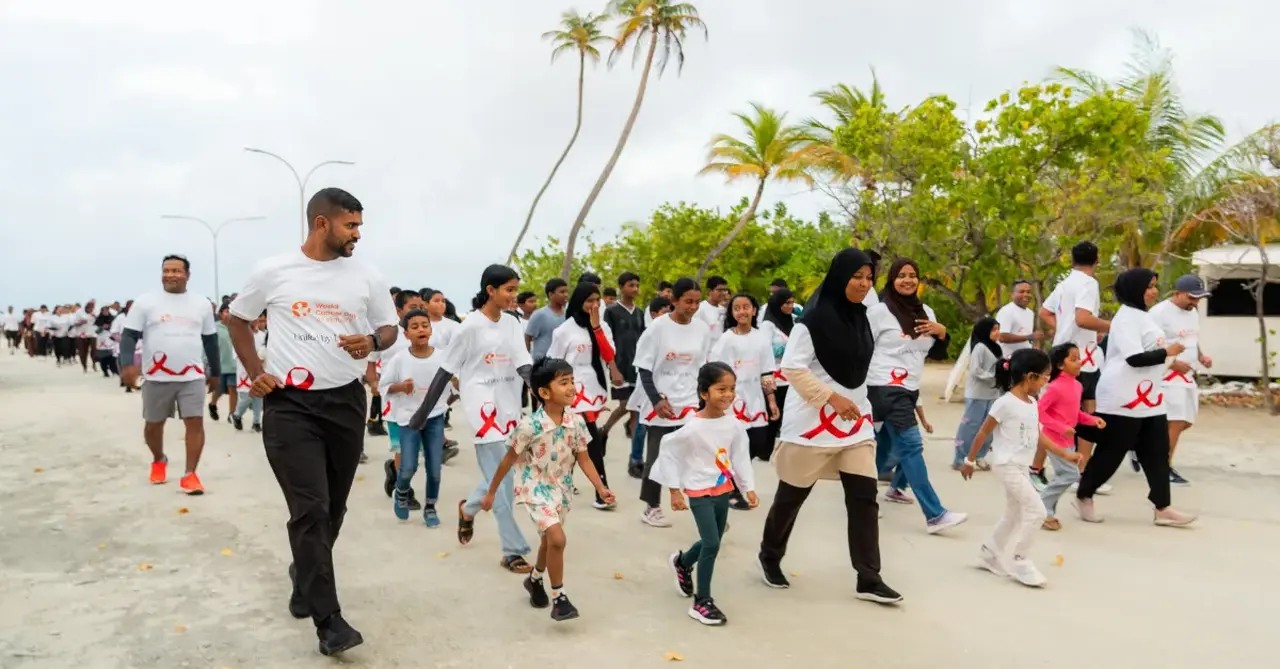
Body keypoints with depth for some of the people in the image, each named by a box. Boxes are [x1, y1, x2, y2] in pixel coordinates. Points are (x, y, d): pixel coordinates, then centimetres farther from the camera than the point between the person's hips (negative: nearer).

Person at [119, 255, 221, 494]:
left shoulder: (202, 304, 8)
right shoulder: (145, 302, 0)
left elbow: (210, 340, 15)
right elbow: (129, 335, -3)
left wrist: (215, 372, 18)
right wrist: (128, 364, -19)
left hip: (192, 377, 1)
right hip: (157, 377, 0)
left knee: (195, 423, -7)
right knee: (153, 424, 13)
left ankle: (190, 474, 0)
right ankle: (158, 461, 39)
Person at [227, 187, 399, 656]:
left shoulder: (366, 277, 1)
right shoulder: (272, 272, -3)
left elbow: (390, 328, 10)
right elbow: (238, 320, 11)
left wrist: (373, 342, -14)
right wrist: (254, 372, 0)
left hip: (346, 401, 3)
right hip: (289, 404, -3)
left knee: (333, 507, 15)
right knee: (310, 509, -8)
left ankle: (305, 577, 42)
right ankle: (328, 619, -3)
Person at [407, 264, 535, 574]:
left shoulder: (512, 323, 5)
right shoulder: (470, 327, -11)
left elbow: (524, 365, -3)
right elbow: (445, 372, -7)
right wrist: (423, 412, -6)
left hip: (509, 407, 6)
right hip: (483, 406, -6)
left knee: (498, 476, 15)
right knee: (501, 478, -7)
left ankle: (468, 508, 44)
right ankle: (513, 550, 2)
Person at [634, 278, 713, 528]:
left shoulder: (702, 328, 1)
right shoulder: (658, 327, -9)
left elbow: (702, 367, 11)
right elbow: (644, 368, -7)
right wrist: (657, 400, -15)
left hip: (691, 404, 3)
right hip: (660, 404, -2)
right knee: (656, 458, 7)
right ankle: (652, 507, 22)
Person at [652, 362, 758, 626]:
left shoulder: (735, 424, -7)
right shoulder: (693, 428, -23)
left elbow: (741, 457, 4)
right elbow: (669, 453, -15)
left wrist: (749, 488, 3)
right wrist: (674, 491, -11)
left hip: (724, 489, 6)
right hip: (700, 492, -6)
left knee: (712, 542, 18)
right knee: (712, 544, -11)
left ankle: (682, 562, 50)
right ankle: (701, 602, 5)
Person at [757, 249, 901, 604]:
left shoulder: (861, 317, 8)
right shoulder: (814, 318, -14)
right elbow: (792, 367, -18)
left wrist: (859, 405, 16)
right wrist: (832, 398, -22)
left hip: (855, 420, 6)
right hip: (813, 421, -6)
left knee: (864, 497, 0)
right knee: (792, 495, 8)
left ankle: (869, 579, 6)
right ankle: (769, 556, 30)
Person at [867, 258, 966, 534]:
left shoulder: (926, 312, 12)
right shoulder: (879, 311, -6)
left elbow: (937, 354, 16)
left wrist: (942, 333, -3)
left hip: (910, 389, 7)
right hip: (886, 388, -7)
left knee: (886, 444, 18)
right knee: (911, 446, -14)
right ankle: (934, 515, -17)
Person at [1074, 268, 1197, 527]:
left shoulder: (1143, 316, 16)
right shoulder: (1126, 318, -15)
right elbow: (1134, 358, -24)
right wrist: (1166, 353, -14)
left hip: (1149, 397, 10)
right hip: (1123, 399, -10)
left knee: (1157, 453, 6)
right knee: (1110, 452, 0)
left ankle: (1163, 508, 9)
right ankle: (1083, 496, 15)